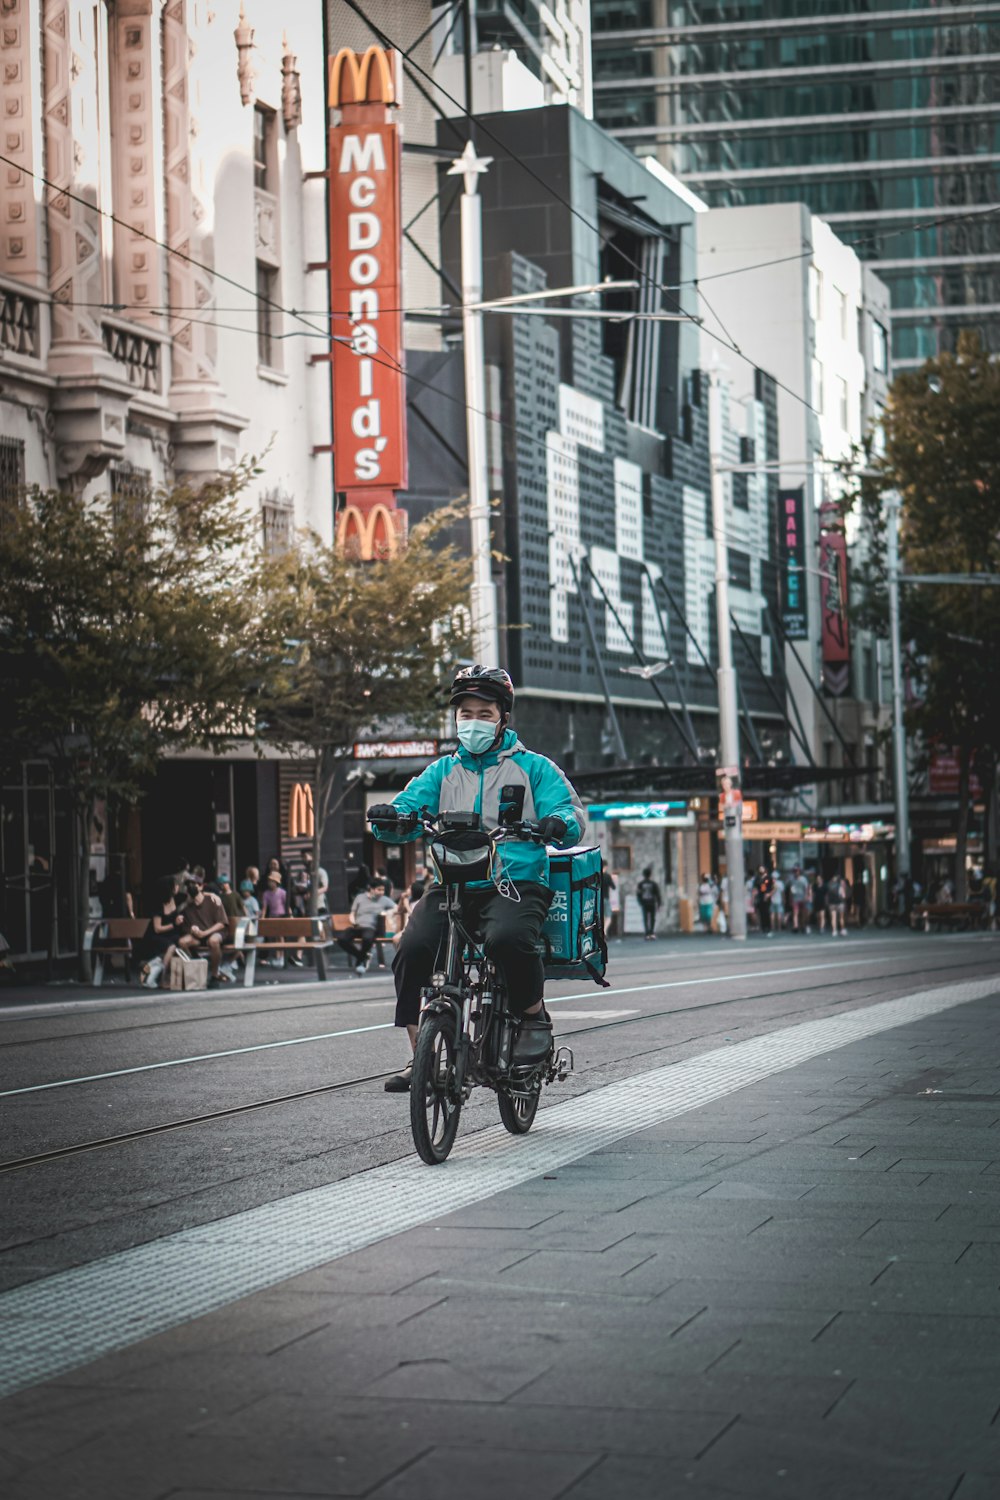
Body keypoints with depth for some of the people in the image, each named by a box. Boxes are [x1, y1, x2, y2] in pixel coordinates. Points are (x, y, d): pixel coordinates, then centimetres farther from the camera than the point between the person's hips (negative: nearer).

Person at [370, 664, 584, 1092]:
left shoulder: (532, 767, 14)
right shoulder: (443, 772, 23)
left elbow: (571, 811, 1)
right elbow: (409, 808, 10)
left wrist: (559, 824, -24)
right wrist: (388, 818, -14)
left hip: (517, 883, -3)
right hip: (452, 886, 3)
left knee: (507, 938, -37)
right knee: (412, 949, -24)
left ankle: (535, 1017, -9)